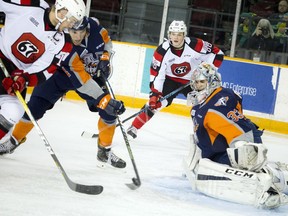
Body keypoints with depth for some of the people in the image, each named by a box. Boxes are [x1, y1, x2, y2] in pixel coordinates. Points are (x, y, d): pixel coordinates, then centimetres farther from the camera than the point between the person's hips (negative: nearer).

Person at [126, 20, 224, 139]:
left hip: (191, 81, 1)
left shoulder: (195, 45, -22)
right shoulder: (162, 50, -20)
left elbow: (217, 53, -13)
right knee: (154, 102, -17)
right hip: (170, 80, -1)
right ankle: (134, 127, -8)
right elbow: (156, 73, -17)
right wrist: (155, 93, -24)